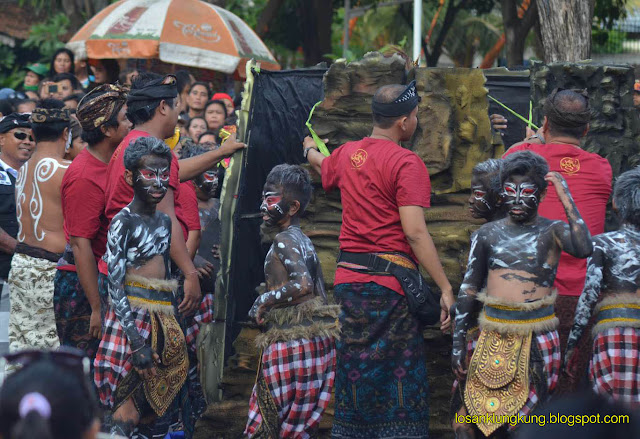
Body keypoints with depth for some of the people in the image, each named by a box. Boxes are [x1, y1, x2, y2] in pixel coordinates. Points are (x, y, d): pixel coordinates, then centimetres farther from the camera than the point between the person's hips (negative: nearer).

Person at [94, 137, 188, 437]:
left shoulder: (164, 221, 13)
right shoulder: (123, 222, -10)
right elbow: (114, 286, -15)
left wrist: (174, 324, 16)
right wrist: (137, 342, -21)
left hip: (164, 319, 7)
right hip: (134, 315, -7)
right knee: (129, 410, -8)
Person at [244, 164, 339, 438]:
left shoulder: (285, 239, -11)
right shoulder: (304, 241, 16)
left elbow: (302, 284, -26)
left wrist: (265, 300, -14)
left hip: (291, 342, -9)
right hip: (317, 340, 9)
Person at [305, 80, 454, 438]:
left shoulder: (347, 154, 10)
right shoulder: (407, 163, -12)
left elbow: (324, 167, 36)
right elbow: (414, 232, -19)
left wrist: (311, 149, 61)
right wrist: (446, 288, -19)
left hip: (348, 277, 7)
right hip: (389, 284, -7)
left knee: (354, 370, 13)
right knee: (400, 373, -2)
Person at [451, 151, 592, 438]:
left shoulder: (551, 232, 0)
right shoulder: (487, 235, 9)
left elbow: (584, 250, -22)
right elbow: (468, 290, 11)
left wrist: (566, 199, -16)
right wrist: (458, 341, 5)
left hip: (536, 338, -3)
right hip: (491, 337, 3)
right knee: (466, 414, -1)